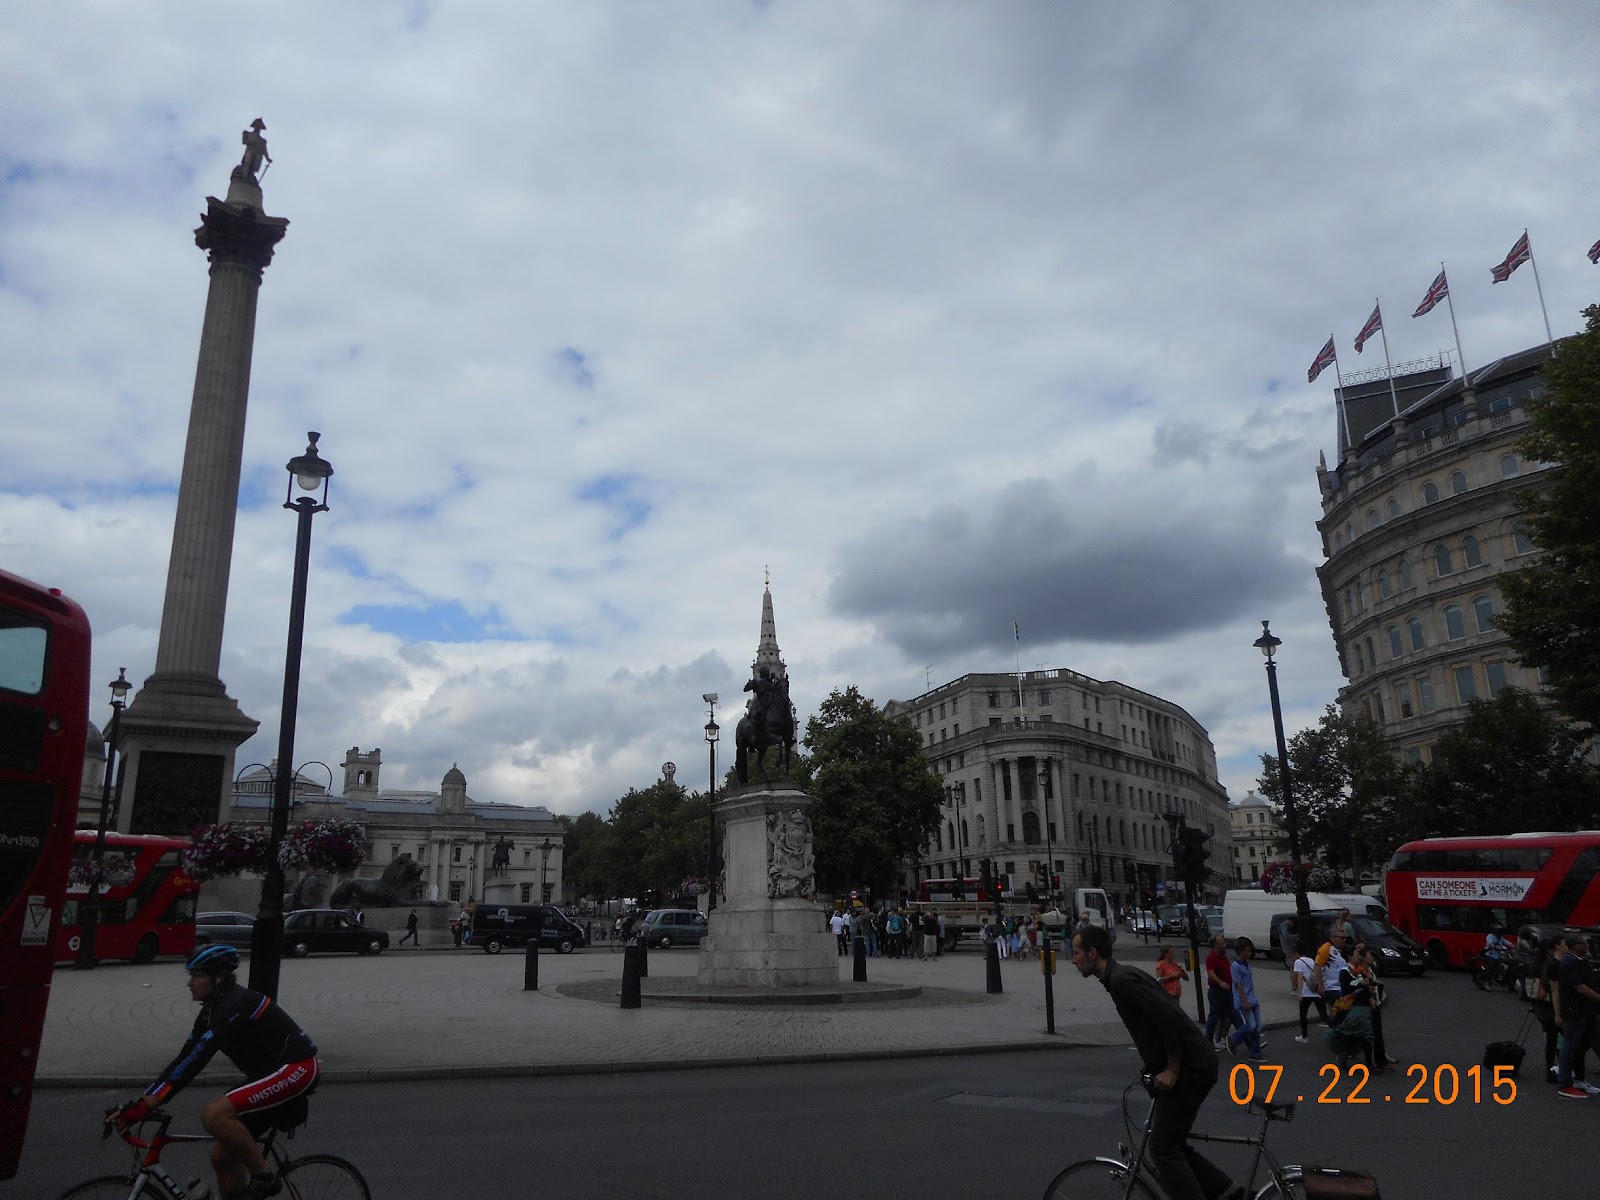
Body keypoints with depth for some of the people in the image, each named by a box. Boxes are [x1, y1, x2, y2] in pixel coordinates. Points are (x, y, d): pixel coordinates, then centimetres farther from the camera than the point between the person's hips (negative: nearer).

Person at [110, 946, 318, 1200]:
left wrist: (145, 1105, -31)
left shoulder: (234, 1006, -22)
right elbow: (185, 1059, 7)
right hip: (268, 1072, 10)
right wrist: (141, 1103, -1)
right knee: (222, 1155, 8)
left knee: (214, 1115, -25)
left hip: (296, 1069, -10)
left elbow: (195, 1061, -29)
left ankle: (264, 1177, -9)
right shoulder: (214, 1009, 7)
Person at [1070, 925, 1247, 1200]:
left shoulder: (1123, 980, -19)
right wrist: (1157, 1068, 18)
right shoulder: (1120, 977, 12)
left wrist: (1172, 1070, -17)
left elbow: (1172, 1020, -25)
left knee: (1162, 1149, -5)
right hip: (1183, 1067, 10)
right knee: (1170, 1145, 15)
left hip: (1190, 1068, -10)